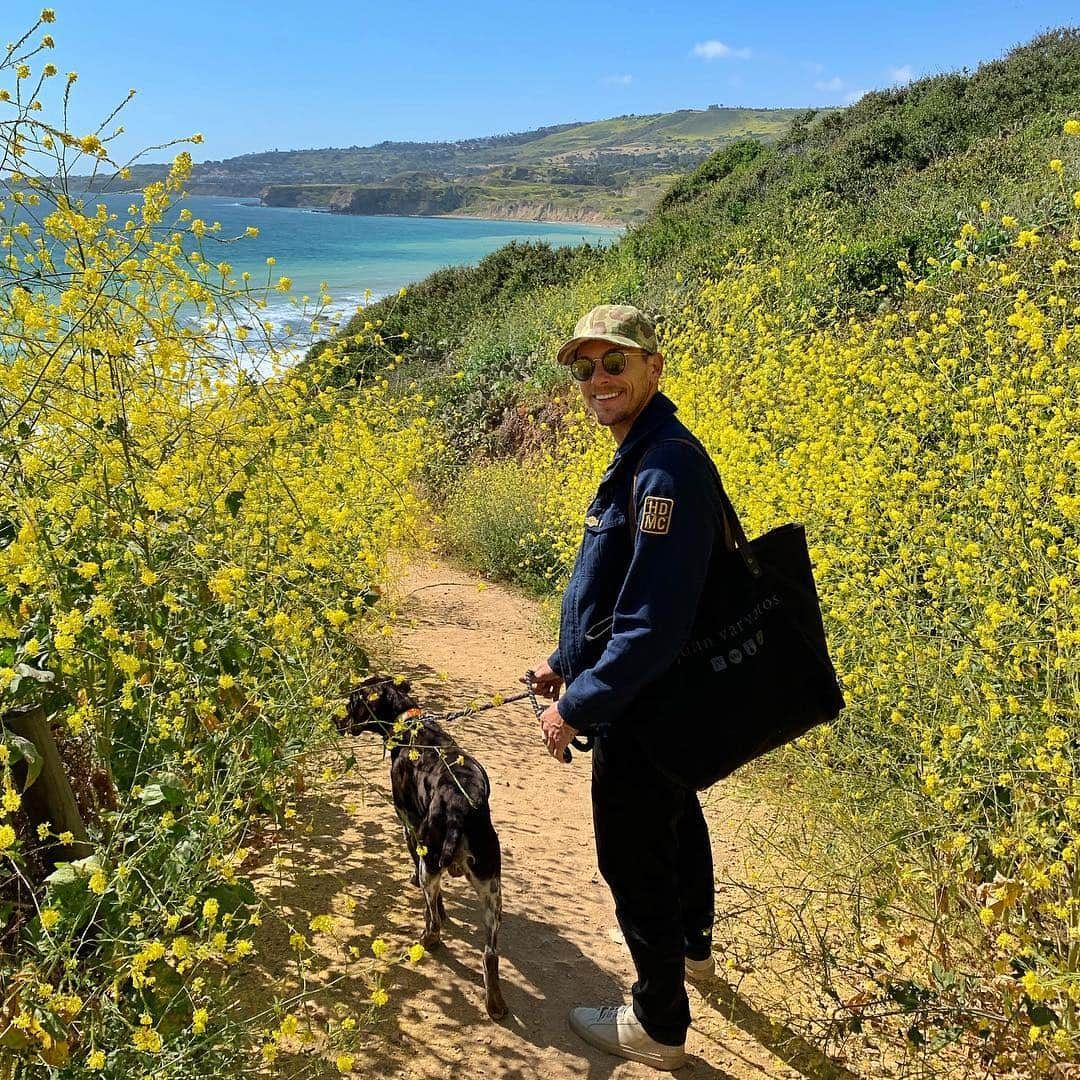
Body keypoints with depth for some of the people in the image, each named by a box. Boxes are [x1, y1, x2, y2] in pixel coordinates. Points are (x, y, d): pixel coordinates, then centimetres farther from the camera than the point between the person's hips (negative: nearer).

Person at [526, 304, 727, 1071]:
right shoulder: (642, 458, 5)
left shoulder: (667, 469, -29)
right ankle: (692, 944, 55)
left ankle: (658, 1026, 26)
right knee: (675, 816, 29)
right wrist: (568, 663, 13)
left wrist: (578, 707, -23)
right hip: (670, 707, 11)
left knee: (634, 859, 5)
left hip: (643, 712, -10)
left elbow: (656, 623, -31)